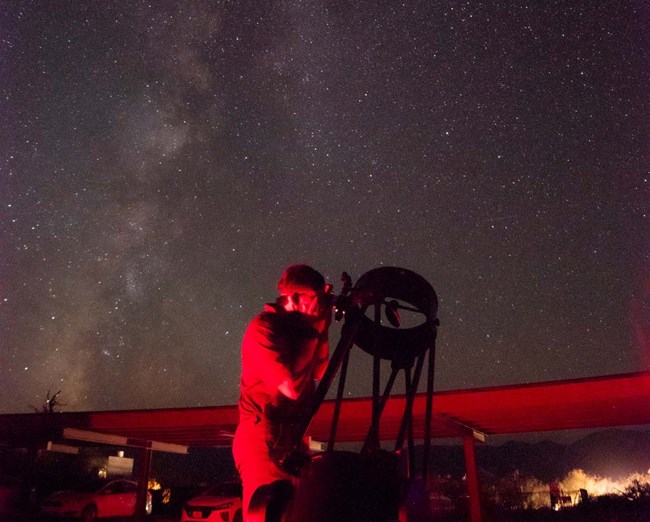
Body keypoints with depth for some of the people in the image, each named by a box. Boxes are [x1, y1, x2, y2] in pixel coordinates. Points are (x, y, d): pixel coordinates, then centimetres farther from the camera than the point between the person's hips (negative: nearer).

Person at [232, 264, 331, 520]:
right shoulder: (263, 328, -16)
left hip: (293, 439, 8)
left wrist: (322, 330, -2)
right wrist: (314, 331, -18)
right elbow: (291, 386, -26)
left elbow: (321, 373, 9)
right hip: (263, 439, -8)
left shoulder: (297, 325, 8)